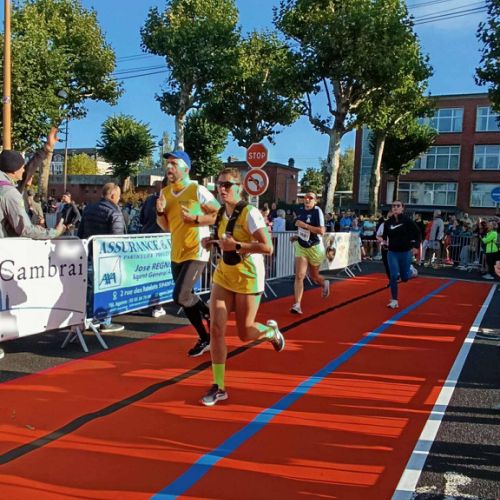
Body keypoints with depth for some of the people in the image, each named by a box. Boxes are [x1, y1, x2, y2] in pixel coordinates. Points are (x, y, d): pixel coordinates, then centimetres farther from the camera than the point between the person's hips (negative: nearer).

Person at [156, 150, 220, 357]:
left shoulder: (198, 190, -14)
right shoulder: (165, 192, 7)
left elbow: (219, 214, -10)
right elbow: (166, 226, 13)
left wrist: (195, 219, -21)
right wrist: (160, 212, -6)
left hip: (196, 252, -7)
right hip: (176, 254, 8)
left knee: (180, 297, -16)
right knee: (186, 298, 12)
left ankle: (209, 313, 15)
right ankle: (205, 339, 29)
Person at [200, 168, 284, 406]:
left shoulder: (249, 213, -18)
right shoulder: (221, 213, 4)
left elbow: (267, 247, -24)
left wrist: (236, 246, -28)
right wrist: (212, 241, 3)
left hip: (248, 278, -6)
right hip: (223, 276, 6)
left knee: (245, 333, 8)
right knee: (216, 330, -4)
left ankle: (271, 330, 43)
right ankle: (218, 387, 7)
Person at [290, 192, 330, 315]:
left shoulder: (317, 211, -16)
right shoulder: (301, 211, 4)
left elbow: (321, 231, -25)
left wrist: (305, 225, -27)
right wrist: (297, 236, 6)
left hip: (315, 248, -4)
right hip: (301, 247, 4)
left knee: (314, 276, 16)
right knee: (299, 276, -10)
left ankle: (324, 284, 51)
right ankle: (297, 304, -11)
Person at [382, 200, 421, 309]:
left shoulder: (407, 221, -11)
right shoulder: (388, 222, -2)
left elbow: (417, 233, -4)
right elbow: (385, 234, 15)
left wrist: (416, 246, -12)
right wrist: (384, 240, -3)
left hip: (405, 252, -2)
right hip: (392, 252, 2)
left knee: (404, 277, 7)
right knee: (393, 276, -6)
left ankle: (411, 270, 44)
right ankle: (394, 300, 5)